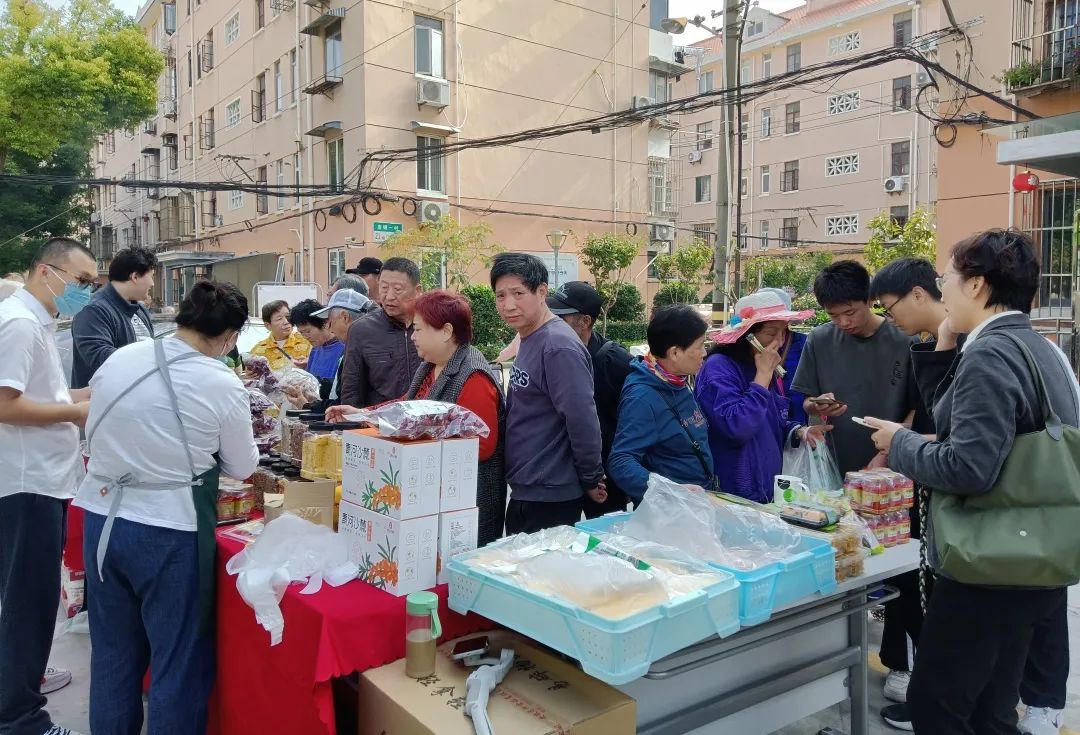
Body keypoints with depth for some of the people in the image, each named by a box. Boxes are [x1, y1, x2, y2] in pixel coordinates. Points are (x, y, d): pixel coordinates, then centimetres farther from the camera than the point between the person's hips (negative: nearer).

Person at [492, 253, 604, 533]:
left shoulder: (559, 347, -21)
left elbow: (583, 420, -23)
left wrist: (591, 480, -13)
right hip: (524, 491, 9)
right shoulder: (528, 340, 9)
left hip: (549, 498, -9)